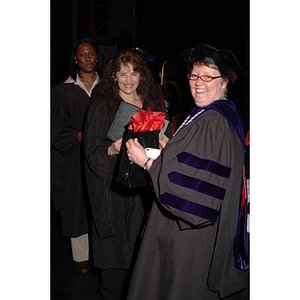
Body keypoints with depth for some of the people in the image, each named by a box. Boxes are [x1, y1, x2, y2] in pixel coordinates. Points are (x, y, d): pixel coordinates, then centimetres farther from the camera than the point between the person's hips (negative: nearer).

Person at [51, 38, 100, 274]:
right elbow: (58, 126, 2)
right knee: (79, 205, 4)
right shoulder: (64, 90, 4)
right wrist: (80, 136, -13)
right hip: (75, 158, -1)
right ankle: (82, 256, 16)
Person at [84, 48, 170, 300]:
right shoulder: (102, 106, -4)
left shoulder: (152, 103, 8)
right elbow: (92, 151, -7)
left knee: (138, 242, 9)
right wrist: (111, 150, -26)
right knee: (116, 246, 2)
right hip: (114, 187, -3)